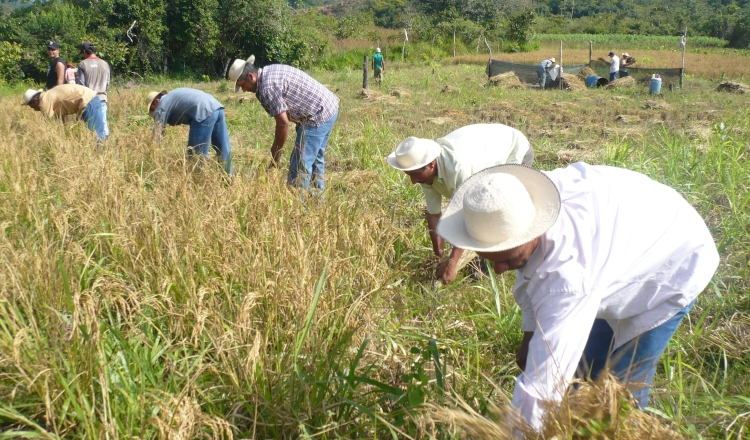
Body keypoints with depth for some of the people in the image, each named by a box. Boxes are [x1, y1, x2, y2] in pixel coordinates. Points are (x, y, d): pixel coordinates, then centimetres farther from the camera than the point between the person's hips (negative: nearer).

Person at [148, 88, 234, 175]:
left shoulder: (162, 104, 10)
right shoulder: (173, 96, 35)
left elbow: (157, 132, 10)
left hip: (204, 113, -9)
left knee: (196, 154, 0)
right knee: (225, 151, 13)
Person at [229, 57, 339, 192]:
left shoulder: (267, 87, -21)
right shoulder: (269, 71, 10)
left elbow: (283, 123, -21)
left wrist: (276, 152, -9)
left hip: (317, 116, -11)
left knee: (301, 164, -6)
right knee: (315, 159, 22)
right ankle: (318, 195, 33)